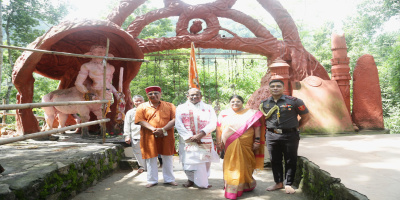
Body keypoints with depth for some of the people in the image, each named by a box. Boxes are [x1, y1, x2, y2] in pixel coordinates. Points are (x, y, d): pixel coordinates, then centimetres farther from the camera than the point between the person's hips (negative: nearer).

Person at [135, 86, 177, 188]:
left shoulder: (169, 106, 5)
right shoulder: (142, 107, 4)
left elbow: (174, 119, -4)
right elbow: (141, 121, -6)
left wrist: (163, 129, -19)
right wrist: (153, 130, -20)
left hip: (166, 137, 1)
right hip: (149, 137, 0)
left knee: (167, 158, 9)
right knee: (151, 159, 6)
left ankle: (169, 179, 23)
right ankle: (152, 180, 21)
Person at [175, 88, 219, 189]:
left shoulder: (208, 108, 9)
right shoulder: (181, 108, 8)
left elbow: (213, 124, -2)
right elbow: (178, 124, -1)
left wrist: (200, 134, -16)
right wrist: (190, 137, -12)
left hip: (204, 141, 0)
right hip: (187, 140, 0)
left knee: (203, 161, 0)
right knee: (188, 160, 0)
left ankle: (203, 181, 17)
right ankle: (191, 180, 20)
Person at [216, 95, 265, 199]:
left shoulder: (251, 113, 3)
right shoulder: (224, 114, 7)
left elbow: (257, 127, 1)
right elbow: (219, 128, 9)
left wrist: (257, 140, -4)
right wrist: (219, 141, 6)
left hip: (246, 145, -1)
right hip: (230, 146, 1)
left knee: (244, 165, 6)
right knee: (231, 166, 5)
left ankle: (245, 185, 24)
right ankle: (232, 188, 16)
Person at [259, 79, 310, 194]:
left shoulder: (294, 101, -3)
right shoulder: (264, 103, 6)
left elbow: (306, 116, 4)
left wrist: (295, 128, 4)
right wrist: (270, 128, 9)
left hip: (290, 136, -3)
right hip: (272, 136, 3)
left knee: (290, 161, 5)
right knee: (275, 161, 11)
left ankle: (288, 185, 17)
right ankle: (278, 183, 25)